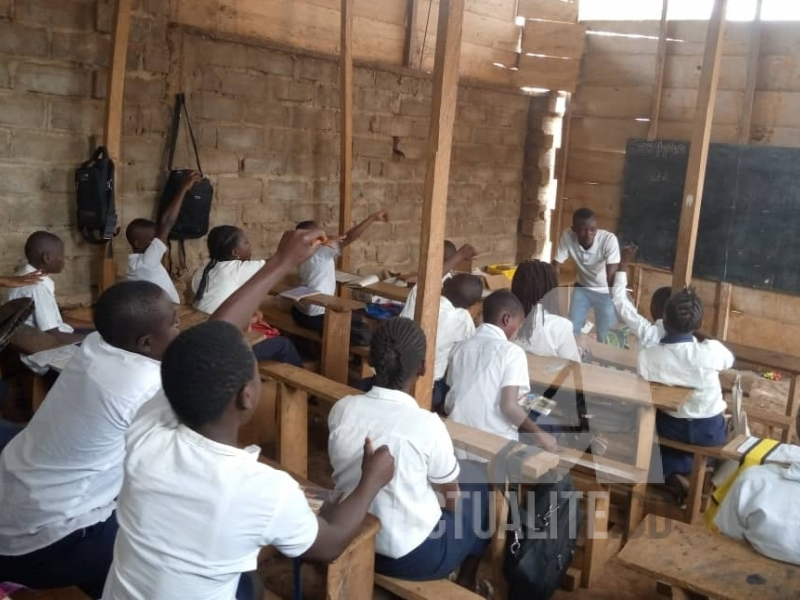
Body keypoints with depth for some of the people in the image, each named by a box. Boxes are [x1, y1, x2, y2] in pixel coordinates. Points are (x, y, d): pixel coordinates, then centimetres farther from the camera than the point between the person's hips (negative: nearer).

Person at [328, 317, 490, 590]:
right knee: (477, 487, 20)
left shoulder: (342, 409, -14)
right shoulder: (427, 425, -26)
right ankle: (466, 583, 39)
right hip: (412, 556, -5)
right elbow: (453, 501, -9)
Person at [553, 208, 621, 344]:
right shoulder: (567, 237, -24)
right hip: (582, 288, 3)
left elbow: (612, 276, -36)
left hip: (606, 291, -3)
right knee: (570, 330, 4)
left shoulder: (609, 239, -32)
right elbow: (556, 268, -17)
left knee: (605, 338, -1)